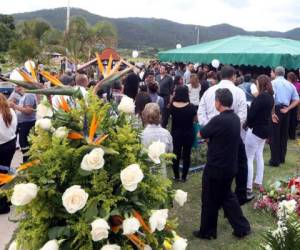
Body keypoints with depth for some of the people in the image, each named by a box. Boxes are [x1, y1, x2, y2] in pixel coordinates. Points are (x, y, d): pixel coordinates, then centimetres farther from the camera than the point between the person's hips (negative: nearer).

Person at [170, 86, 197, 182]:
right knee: (186, 155, 11)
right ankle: (184, 177, 18)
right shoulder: (191, 107, -18)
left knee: (176, 154, 14)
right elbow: (195, 119, -4)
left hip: (175, 134, 2)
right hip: (188, 134, -2)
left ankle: (176, 176, 23)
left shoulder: (172, 105, -11)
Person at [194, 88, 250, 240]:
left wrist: (209, 135, 8)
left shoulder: (218, 120, -24)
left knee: (210, 201, 9)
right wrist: (212, 137, 2)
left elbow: (201, 134, -9)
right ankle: (242, 227, 27)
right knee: (227, 196, 23)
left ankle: (207, 232, 24)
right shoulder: (235, 118, 3)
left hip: (216, 167, -8)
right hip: (230, 166, 8)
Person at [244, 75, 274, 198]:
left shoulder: (260, 98, -22)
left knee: (248, 158, -4)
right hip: (265, 129, 10)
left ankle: (248, 188, -2)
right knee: (259, 155, 19)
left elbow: (251, 114, -21)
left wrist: (248, 124, -3)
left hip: (255, 130, -10)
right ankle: (259, 182, 27)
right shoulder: (270, 97, 7)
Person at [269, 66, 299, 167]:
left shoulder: (273, 83, -3)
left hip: (276, 110, -5)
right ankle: (282, 158, 24)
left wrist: (272, 113, -16)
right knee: (284, 135, 15)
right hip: (285, 110, 5)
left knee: (274, 136, -1)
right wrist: (287, 109, -1)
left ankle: (275, 160, 1)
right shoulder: (290, 84, 12)